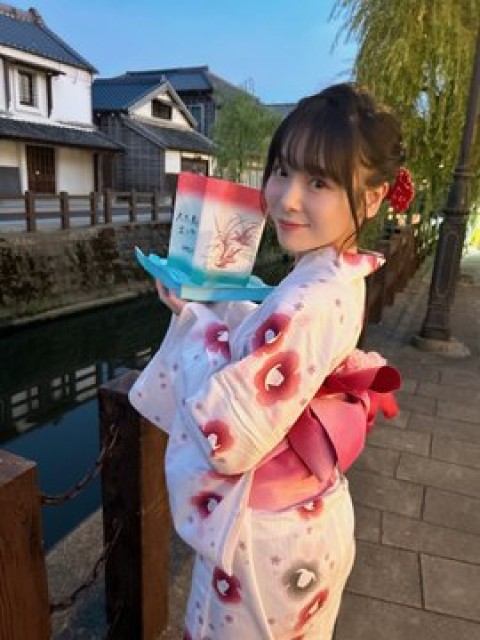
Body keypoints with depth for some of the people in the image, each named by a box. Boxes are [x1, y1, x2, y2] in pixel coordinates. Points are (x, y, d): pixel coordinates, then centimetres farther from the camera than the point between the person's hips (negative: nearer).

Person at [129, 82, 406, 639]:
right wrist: (205, 306, -1)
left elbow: (229, 437, -32)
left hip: (266, 539, -8)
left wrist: (193, 321, -20)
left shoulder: (310, 301, -33)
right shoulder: (339, 280, -3)